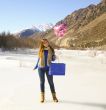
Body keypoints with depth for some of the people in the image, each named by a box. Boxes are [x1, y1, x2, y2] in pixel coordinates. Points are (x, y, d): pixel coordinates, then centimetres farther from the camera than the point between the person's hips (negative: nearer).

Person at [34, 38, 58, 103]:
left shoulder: (51, 50, 3)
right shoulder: (41, 50, 3)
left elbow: (53, 59, 8)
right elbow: (39, 59, 12)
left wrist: (54, 57, -14)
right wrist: (36, 66, 13)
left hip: (48, 68, -1)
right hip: (41, 68, 1)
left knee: (51, 82, 1)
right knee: (42, 82, 6)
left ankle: (54, 96, 11)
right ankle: (42, 97, 15)